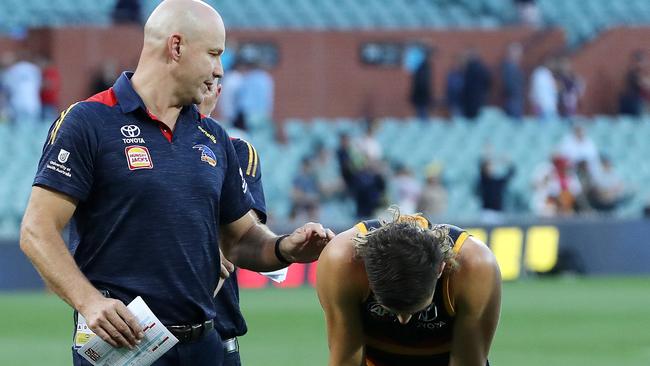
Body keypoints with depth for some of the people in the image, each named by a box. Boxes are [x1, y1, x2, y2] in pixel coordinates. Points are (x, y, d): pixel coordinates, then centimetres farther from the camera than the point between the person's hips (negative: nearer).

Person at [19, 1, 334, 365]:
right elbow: (38, 231, -11)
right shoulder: (89, 123, -5)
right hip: (120, 337, -6)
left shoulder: (213, 137, 15)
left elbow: (241, 237, 20)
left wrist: (285, 249, -2)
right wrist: (89, 301, -25)